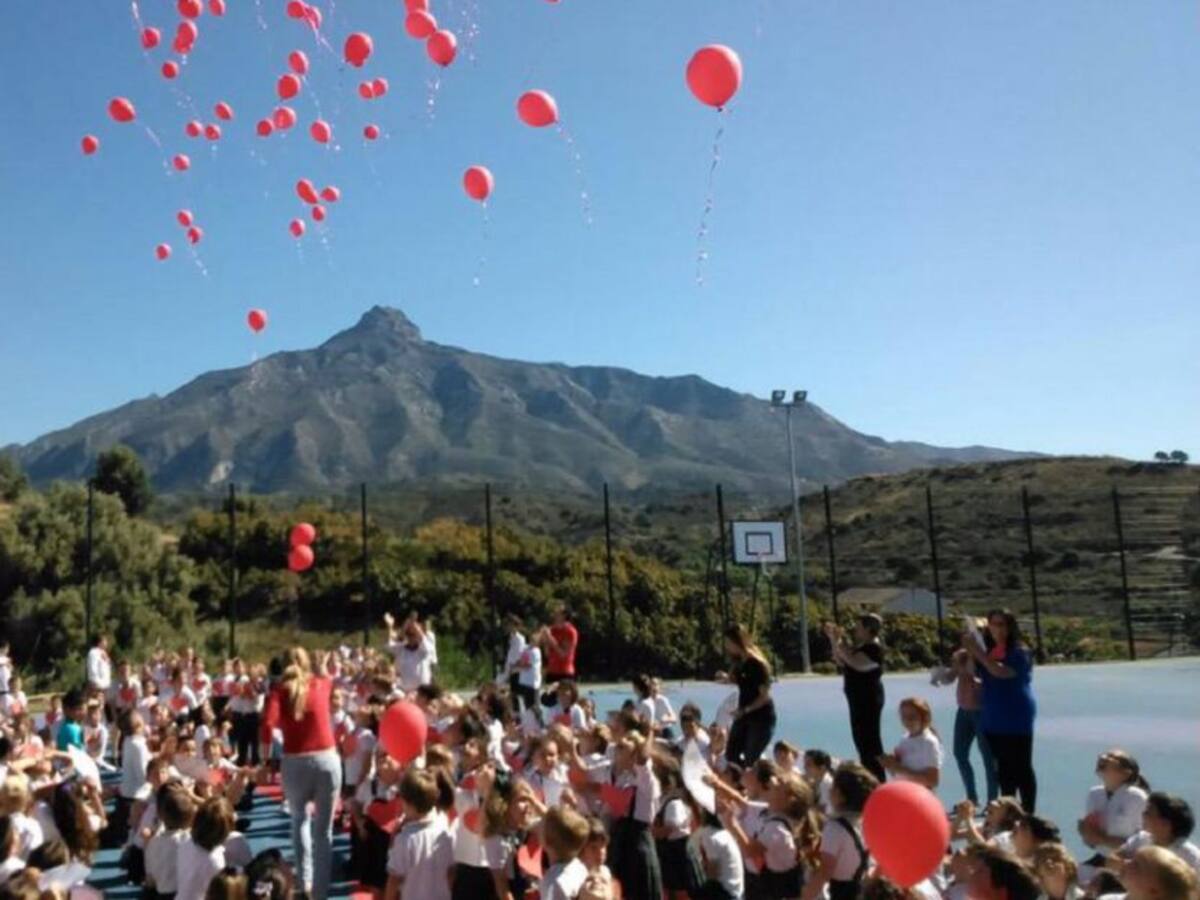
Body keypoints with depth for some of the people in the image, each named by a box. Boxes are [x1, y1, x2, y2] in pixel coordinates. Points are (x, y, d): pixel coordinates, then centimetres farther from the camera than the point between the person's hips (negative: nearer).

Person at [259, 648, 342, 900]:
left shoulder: (280, 690, 3)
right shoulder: (320, 684, 9)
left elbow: (268, 723, -13)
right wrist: (321, 667, 54)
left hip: (294, 763, 0)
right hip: (327, 760, 0)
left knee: (300, 820, 25)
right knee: (323, 830, 9)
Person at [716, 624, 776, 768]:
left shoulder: (757, 664, -20)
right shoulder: (739, 662, 2)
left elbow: (765, 696, -19)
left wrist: (745, 710, -25)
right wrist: (726, 677, -2)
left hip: (762, 717, -8)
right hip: (744, 716, 8)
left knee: (750, 760, -6)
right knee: (731, 754, 8)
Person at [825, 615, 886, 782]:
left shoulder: (874, 648, -15)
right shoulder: (860, 646, 15)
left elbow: (856, 663, -29)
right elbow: (840, 661, 17)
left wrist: (839, 643, -22)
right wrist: (835, 640, 5)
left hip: (868, 699, -10)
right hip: (859, 699, 10)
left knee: (870, 739, -9)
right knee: (861, 738, 15)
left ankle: (877, 781, -6)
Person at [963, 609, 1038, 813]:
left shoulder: (1019, 652, -11)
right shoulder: (989, 649, 9)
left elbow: (1001, 672, -27)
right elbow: (976, 673, 13)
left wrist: (978, 653, -25)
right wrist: (971, 650, -1)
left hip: (1016, 720, -7)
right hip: (993, 720, 7)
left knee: (1022, 768, -2)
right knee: (1003, 768, 14)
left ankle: (1028, 812, 2)